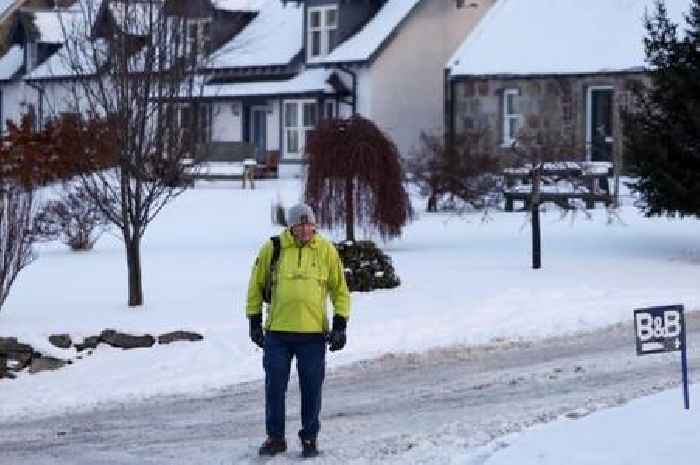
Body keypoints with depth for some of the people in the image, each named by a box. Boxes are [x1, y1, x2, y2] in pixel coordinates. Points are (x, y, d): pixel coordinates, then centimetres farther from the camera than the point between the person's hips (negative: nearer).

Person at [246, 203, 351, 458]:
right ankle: (275, 437, 19)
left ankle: (309, 437, 19)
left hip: (313, 332, 0)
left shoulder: (326, 251, 1)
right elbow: (256, 285, 9)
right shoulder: (272, 249, -1)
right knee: (275, 387, 5)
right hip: (277, 332, 0)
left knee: (311, 389, 5)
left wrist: (340, 325, 2)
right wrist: (254, 321, 7)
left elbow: (340, 289, 8)